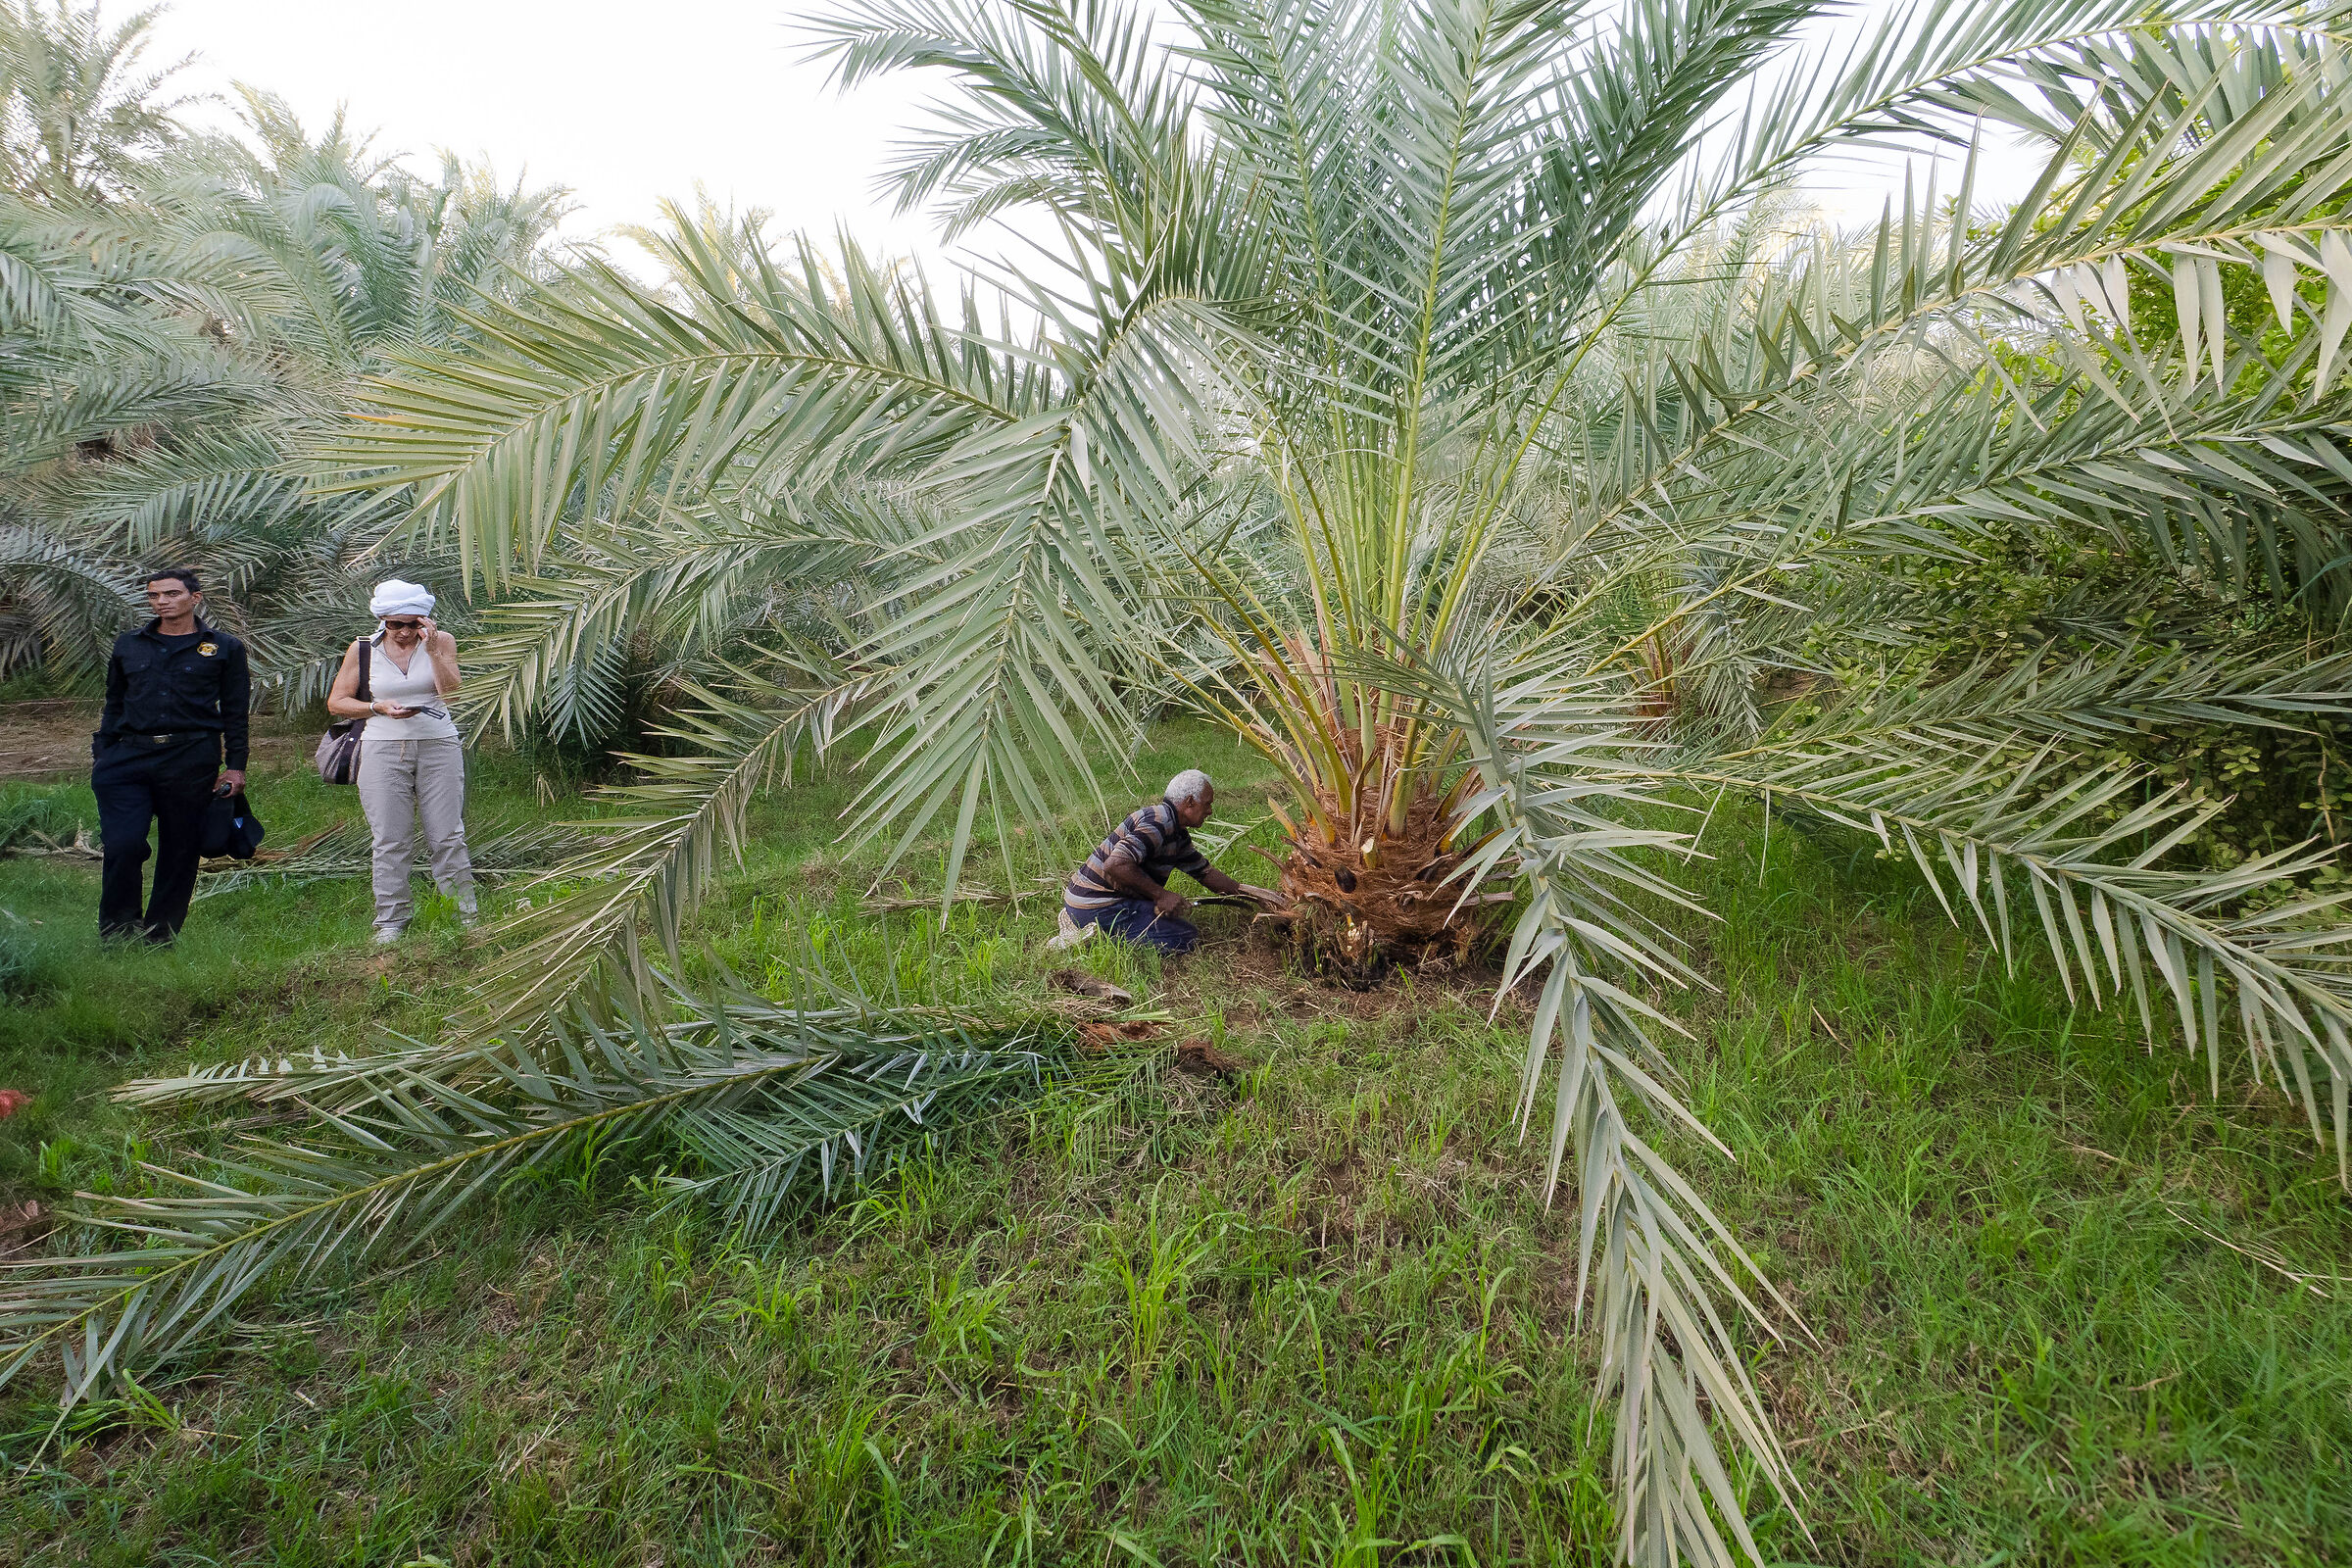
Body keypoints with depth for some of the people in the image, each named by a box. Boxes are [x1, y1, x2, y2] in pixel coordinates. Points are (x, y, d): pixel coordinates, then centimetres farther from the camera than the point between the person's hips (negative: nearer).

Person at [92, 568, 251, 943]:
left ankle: (159, 938, 14)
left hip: (192, 761, -2)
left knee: (180, 850, 2)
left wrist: (236, 766, 0)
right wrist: (101, 755, 13)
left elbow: (236, 713, 6)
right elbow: (114, 705, 21)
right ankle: (117, 933, 6)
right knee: (122, 845, -10)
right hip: (129, 756, 2)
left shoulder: (224, 648, 7)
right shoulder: (128, 645, 15)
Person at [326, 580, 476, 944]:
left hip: (438, 745, 0)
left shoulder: (441, 642, 4)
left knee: (447, 837, 0)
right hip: (384, 749, 1)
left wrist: (432, 648, -17)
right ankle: (391, 920, 10)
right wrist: (379, 707, -8)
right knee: (390, 841, 1)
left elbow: (450, 688, -9)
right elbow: (336, 702, 7)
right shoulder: (363, 650, 5)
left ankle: (463, 914, 8)